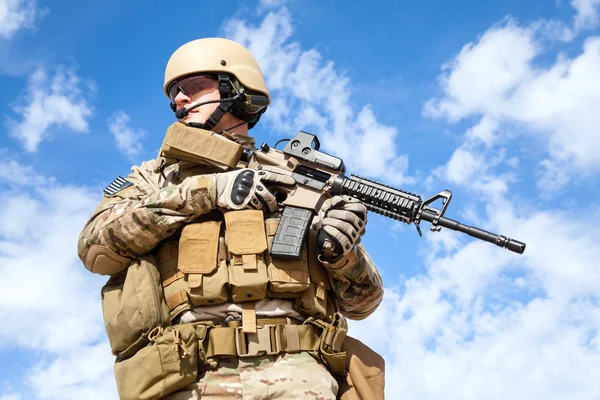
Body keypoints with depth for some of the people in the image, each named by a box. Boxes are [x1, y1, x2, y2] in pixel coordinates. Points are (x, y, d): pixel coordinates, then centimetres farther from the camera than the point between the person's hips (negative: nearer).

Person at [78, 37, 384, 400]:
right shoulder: (155, 178, 20)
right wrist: (208, 191, -6)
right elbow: (96, 247, -1)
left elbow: (362, 302, 18)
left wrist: (342, 252, -4)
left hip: (293, 370, 0)